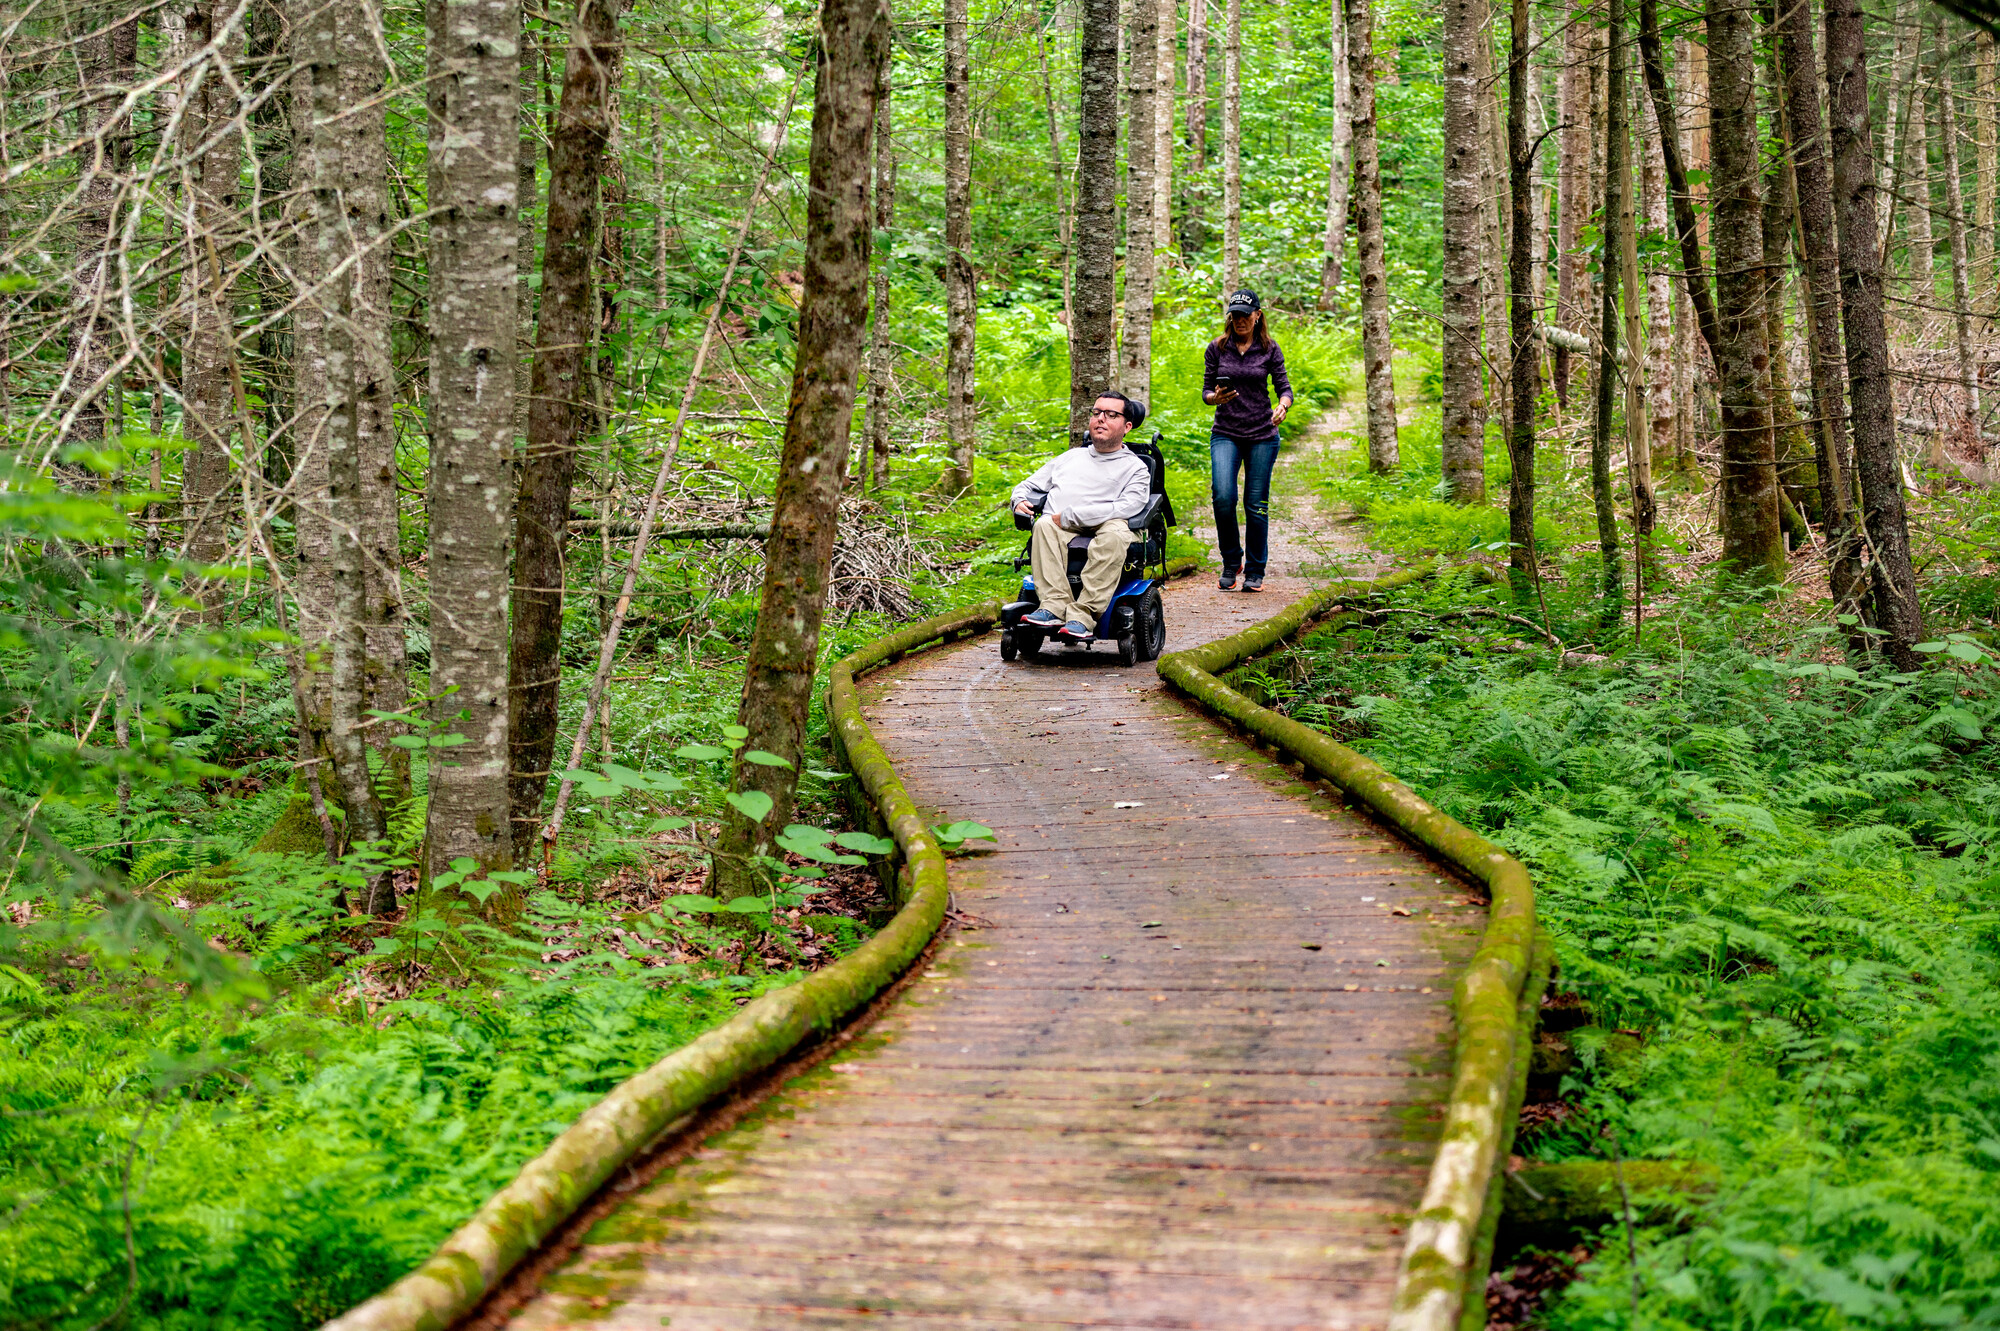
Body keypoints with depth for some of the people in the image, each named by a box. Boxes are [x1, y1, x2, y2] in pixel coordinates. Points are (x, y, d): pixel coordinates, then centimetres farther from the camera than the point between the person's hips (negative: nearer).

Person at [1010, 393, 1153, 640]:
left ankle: (1082, 615, -45)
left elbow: (1128, 506, -4)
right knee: (1044, 525, -32)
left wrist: (1070, 516, -12)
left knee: (1114, 534, -39)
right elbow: (1030, 486, 35)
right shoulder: (1071, 457, 32)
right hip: (1060, 534, 3)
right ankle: (1054, 606, -43)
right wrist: (1020, 500, 8)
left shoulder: (1135, 468, 15)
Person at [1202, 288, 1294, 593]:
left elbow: (1284, 388, 2)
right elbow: (1206, 391, 7)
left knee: (1256, 504, 0)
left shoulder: (1269, 350, 2)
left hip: (1262, 434, 0)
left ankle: (1255, 573, 14)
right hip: (1225, 433, 0)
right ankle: (1231, 562, 3)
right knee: (1223, 496, -18)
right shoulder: (1217, 348, 4)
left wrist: (1282, 406, -20)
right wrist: (1215, 397, -17)